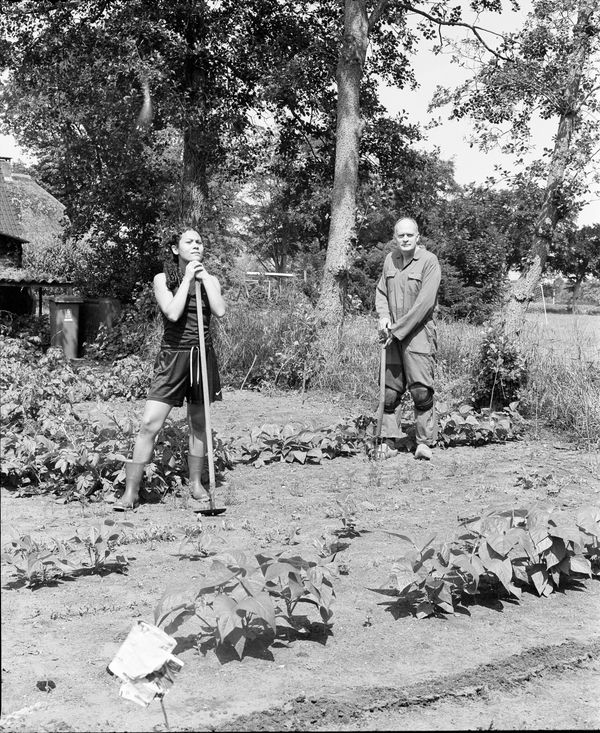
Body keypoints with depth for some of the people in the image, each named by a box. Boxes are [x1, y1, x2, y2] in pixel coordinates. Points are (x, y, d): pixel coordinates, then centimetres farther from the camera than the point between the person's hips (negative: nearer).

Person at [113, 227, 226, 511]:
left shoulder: (210, 279, 8)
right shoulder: (163, 278, 1)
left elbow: (220, 311, -9)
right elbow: (173, 313, -15)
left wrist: (204, 277, -7)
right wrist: (187, 278, -10)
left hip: (202, 355, 2)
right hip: (172, 356, -2)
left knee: (198, 424, 10)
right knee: (149, 425, -9)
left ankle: (196, 484, 26)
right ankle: (130, 492, -4)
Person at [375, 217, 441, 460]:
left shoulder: (429, 261, -9)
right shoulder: (390, 259, 10)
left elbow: (424, 302, -15)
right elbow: (381, 291, 17)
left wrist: (399, 329, -15)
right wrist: (383, 316, -3)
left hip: (418, 331, -5)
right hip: (393, 334, 5)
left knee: (421, 390, -10)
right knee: (390, 390, 5)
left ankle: (425, 442, -2)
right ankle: (388, 442, 11)